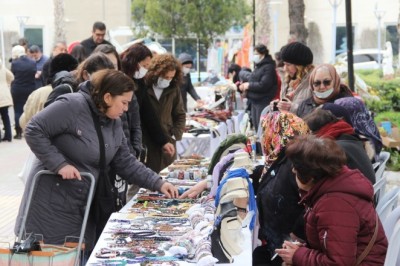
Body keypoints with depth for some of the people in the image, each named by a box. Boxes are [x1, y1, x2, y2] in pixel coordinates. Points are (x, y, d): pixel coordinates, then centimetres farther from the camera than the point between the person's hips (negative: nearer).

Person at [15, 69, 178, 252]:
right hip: (51, 204, -7)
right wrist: (59, 163, -23)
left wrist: (158, 184, 1)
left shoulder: (114, 124, 8)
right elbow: (34, 131, -19)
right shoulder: (72, 106, -17)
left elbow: (126, 164, 11)